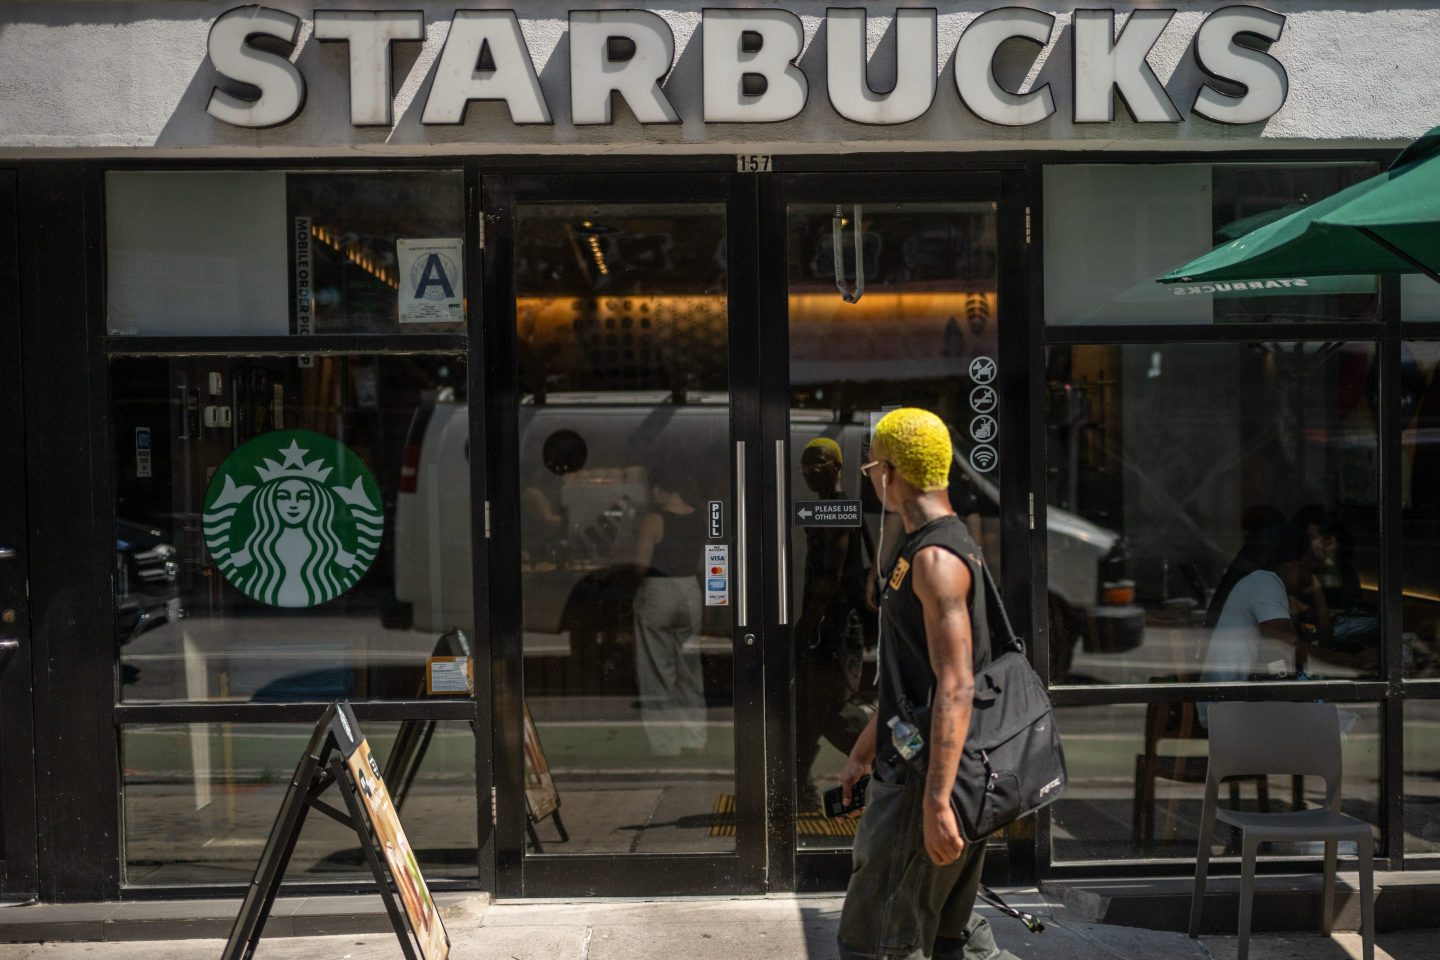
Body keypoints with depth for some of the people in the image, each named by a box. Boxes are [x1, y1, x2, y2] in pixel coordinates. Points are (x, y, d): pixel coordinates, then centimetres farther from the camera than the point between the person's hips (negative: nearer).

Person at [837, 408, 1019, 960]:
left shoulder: (935, 558, -18)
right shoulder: (950, 545, 16)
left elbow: (955, 687, -25)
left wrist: (936, 801, -28)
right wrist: (864, 752, 28)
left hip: (927, 775, -10)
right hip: (915, 766, 10)